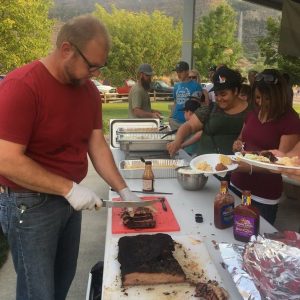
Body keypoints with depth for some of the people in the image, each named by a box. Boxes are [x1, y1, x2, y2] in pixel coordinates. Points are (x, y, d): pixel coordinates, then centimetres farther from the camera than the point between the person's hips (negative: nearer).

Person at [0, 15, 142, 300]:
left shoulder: (89, 90, 1)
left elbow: (97, 146, 3)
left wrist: (123, 190, -3)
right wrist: (69, 188, -24)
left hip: (68, 198, 7)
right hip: (29, 203, -6)